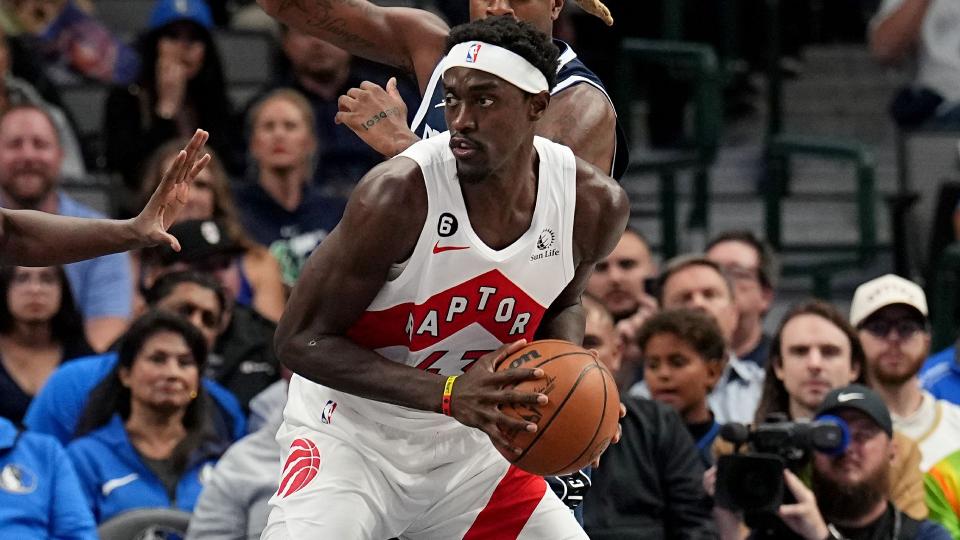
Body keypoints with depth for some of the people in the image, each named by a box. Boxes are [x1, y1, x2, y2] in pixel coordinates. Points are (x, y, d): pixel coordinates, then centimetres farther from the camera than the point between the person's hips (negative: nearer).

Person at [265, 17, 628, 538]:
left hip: (469, 446, 5)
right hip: (353, 433, -5)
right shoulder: (400, 192, -25)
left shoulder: (595, 205, -10)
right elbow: (300, 339, -18)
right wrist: (448, 393, -29)